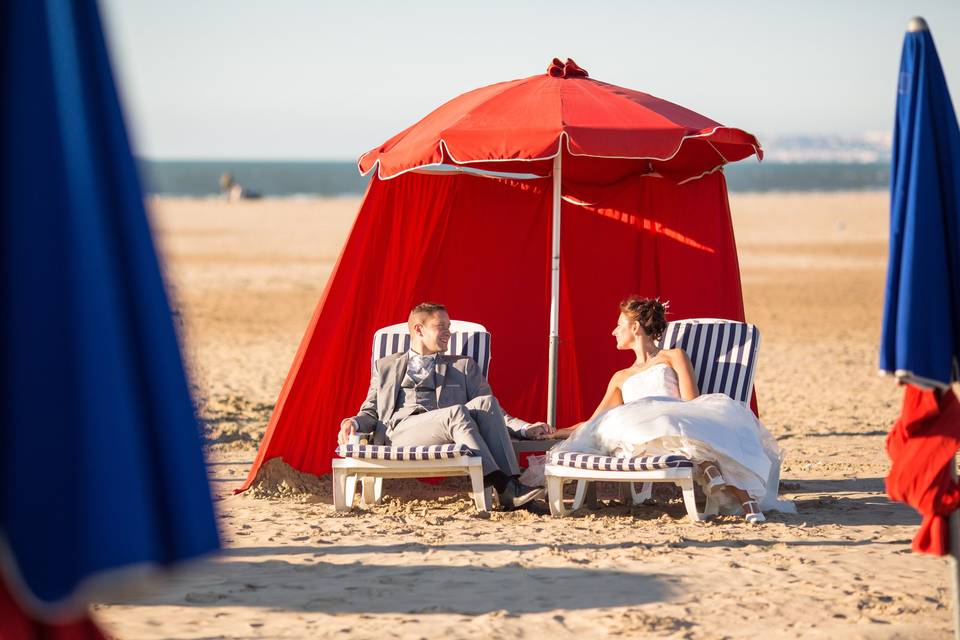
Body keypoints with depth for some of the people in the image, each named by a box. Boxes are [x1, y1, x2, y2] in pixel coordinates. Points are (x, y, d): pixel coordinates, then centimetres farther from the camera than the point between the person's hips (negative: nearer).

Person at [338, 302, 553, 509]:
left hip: (445, 438, 2)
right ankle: (504, 488, -45)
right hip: (399, 434, -2)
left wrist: (524, 429, 5)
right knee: (456, 413, -33)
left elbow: (487, 412, 22)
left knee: (486, 402, -27)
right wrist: (354, 423, -2)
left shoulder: (463, 366, 28)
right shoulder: (386, 366, 26)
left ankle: (510, 482, -39)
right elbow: (371, 412, 23)